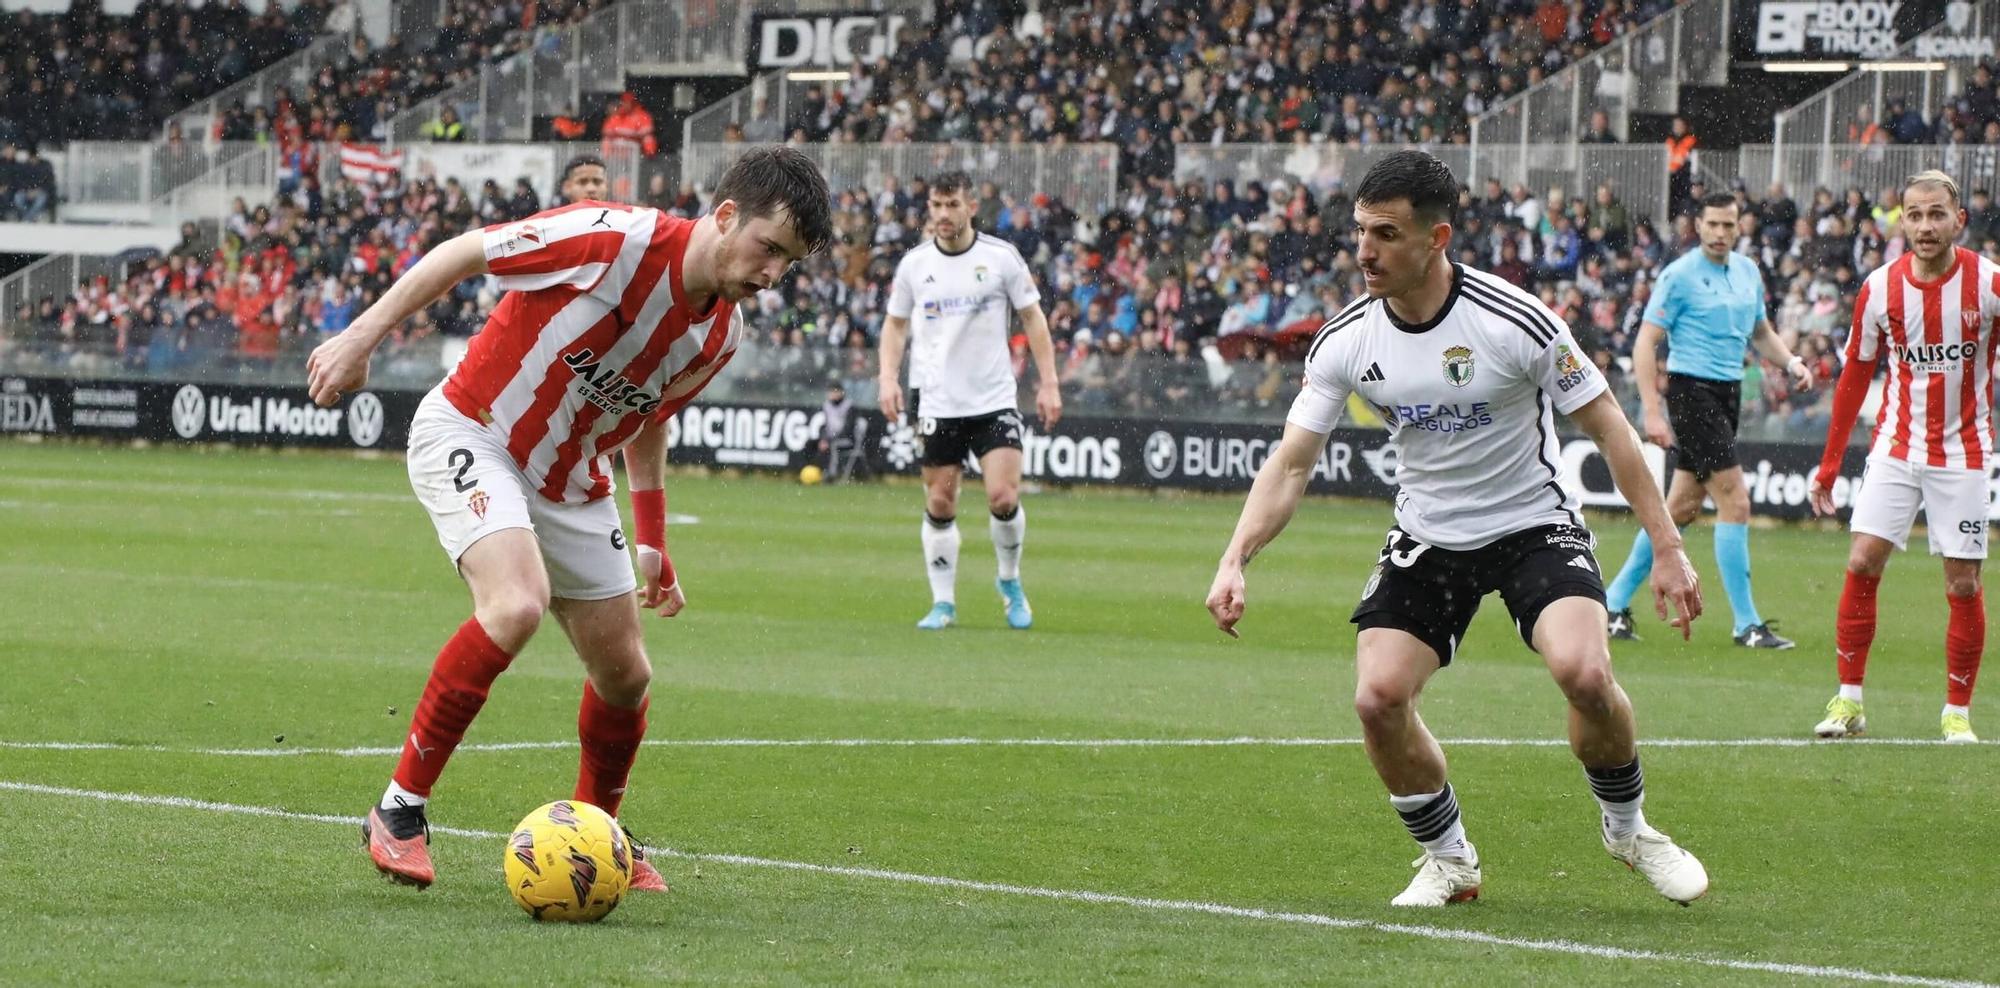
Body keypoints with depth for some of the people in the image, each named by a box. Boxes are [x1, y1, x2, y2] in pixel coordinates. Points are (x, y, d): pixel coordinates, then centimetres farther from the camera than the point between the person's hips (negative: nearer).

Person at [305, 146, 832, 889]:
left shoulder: (719, 333, -1)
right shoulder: (619, 240, -25)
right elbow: (461, 253, -16)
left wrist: (652, 543, 19)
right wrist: (362, 337, -16)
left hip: (569, 484, 8)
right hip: (471, 436, -8)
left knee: (624, 674, 8)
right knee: (518, 604, -31)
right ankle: (399, 809, -21)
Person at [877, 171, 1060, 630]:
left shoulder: (1002, 257, -2)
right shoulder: (914, 264, 2)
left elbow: (1032, 317, 4)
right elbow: (895, 323, 13)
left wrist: (1048, 383, -1)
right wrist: (889, 377, -2)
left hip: (994, 400, -2)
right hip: (936, 401, 2)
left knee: (1004, 497, -11)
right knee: (940, 504, 1)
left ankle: (1010, 580, 15)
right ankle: (943, 602, 13)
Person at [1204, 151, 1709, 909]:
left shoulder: (1516, 322, -21)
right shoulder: (1346, 342, -10)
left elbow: (1607, 426, -11)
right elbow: (1291, 463, -6)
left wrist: (1666, 548, -12)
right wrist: (1235, 560, -21)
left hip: (1534, 525, -4)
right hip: (1426, 536, 4)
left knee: (1583, 671, -27)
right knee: (1377, 697, -15)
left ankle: (1629, 830, 2)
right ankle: (1449, 861, 10)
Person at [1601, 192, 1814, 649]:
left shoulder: (1748, 271, 12)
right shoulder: (1679, 275, -10)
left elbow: (1762, 333, 25)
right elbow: (1645, 342, -11)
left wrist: (1792, 362, 5)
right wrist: (1651, 410, -19)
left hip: (1729, 392, 8)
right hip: (1692, 390, -8)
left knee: (1683, 507, 10)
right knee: (1735, 501, -12)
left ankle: (1615, 602, 20)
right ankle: (1747, 624, -7)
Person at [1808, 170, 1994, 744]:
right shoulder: (1880, 288, -4)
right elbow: (1856, 374, 7)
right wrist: (1830, 464, 7)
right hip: (1897, 445, 2)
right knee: (1862, 562, -9)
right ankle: (1848, 701, -1)